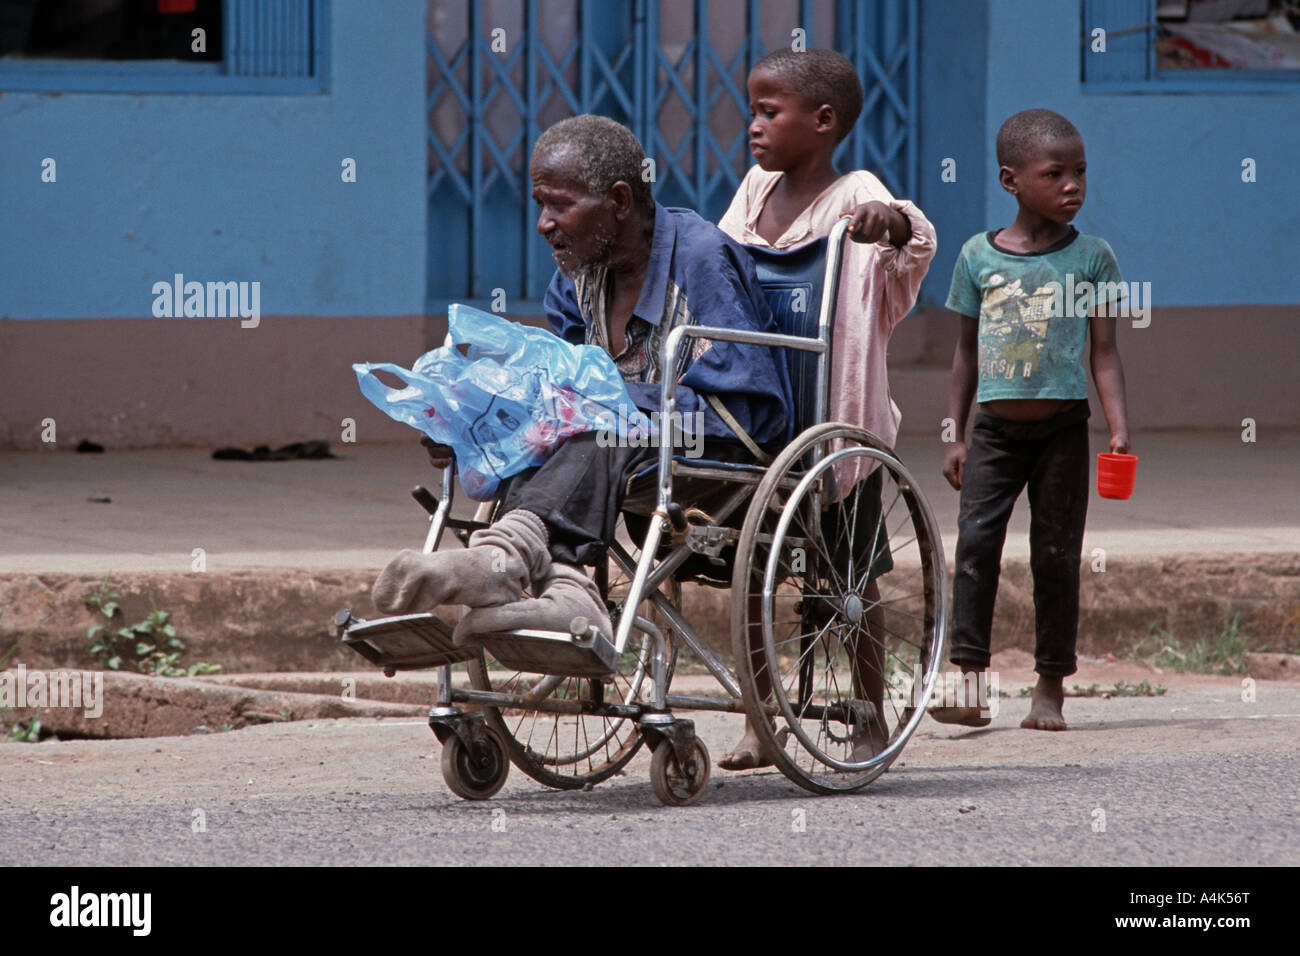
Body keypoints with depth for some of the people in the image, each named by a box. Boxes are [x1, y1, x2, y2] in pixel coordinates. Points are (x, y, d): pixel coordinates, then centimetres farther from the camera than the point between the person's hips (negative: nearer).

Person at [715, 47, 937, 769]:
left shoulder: (855, 197, -12)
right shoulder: (756, 192, 9)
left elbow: (912, 237, -32)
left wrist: (890, 220, -53)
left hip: (834, 418, -6)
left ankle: (874, 722, 14)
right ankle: (757, 724, 13)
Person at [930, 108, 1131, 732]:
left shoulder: (1091, 258, 1)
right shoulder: (979, 256, 4)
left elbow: (1104, 353, 1)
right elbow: (968, 351, 12)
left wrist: (1120, 430, -9)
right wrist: (955, 436, 11)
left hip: (1062, 429, -1)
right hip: (995, 428, 1)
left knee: (1056, 554, 2)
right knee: (975, 541, -13)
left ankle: (1051, 687, 11)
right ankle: (969, 681, -15)